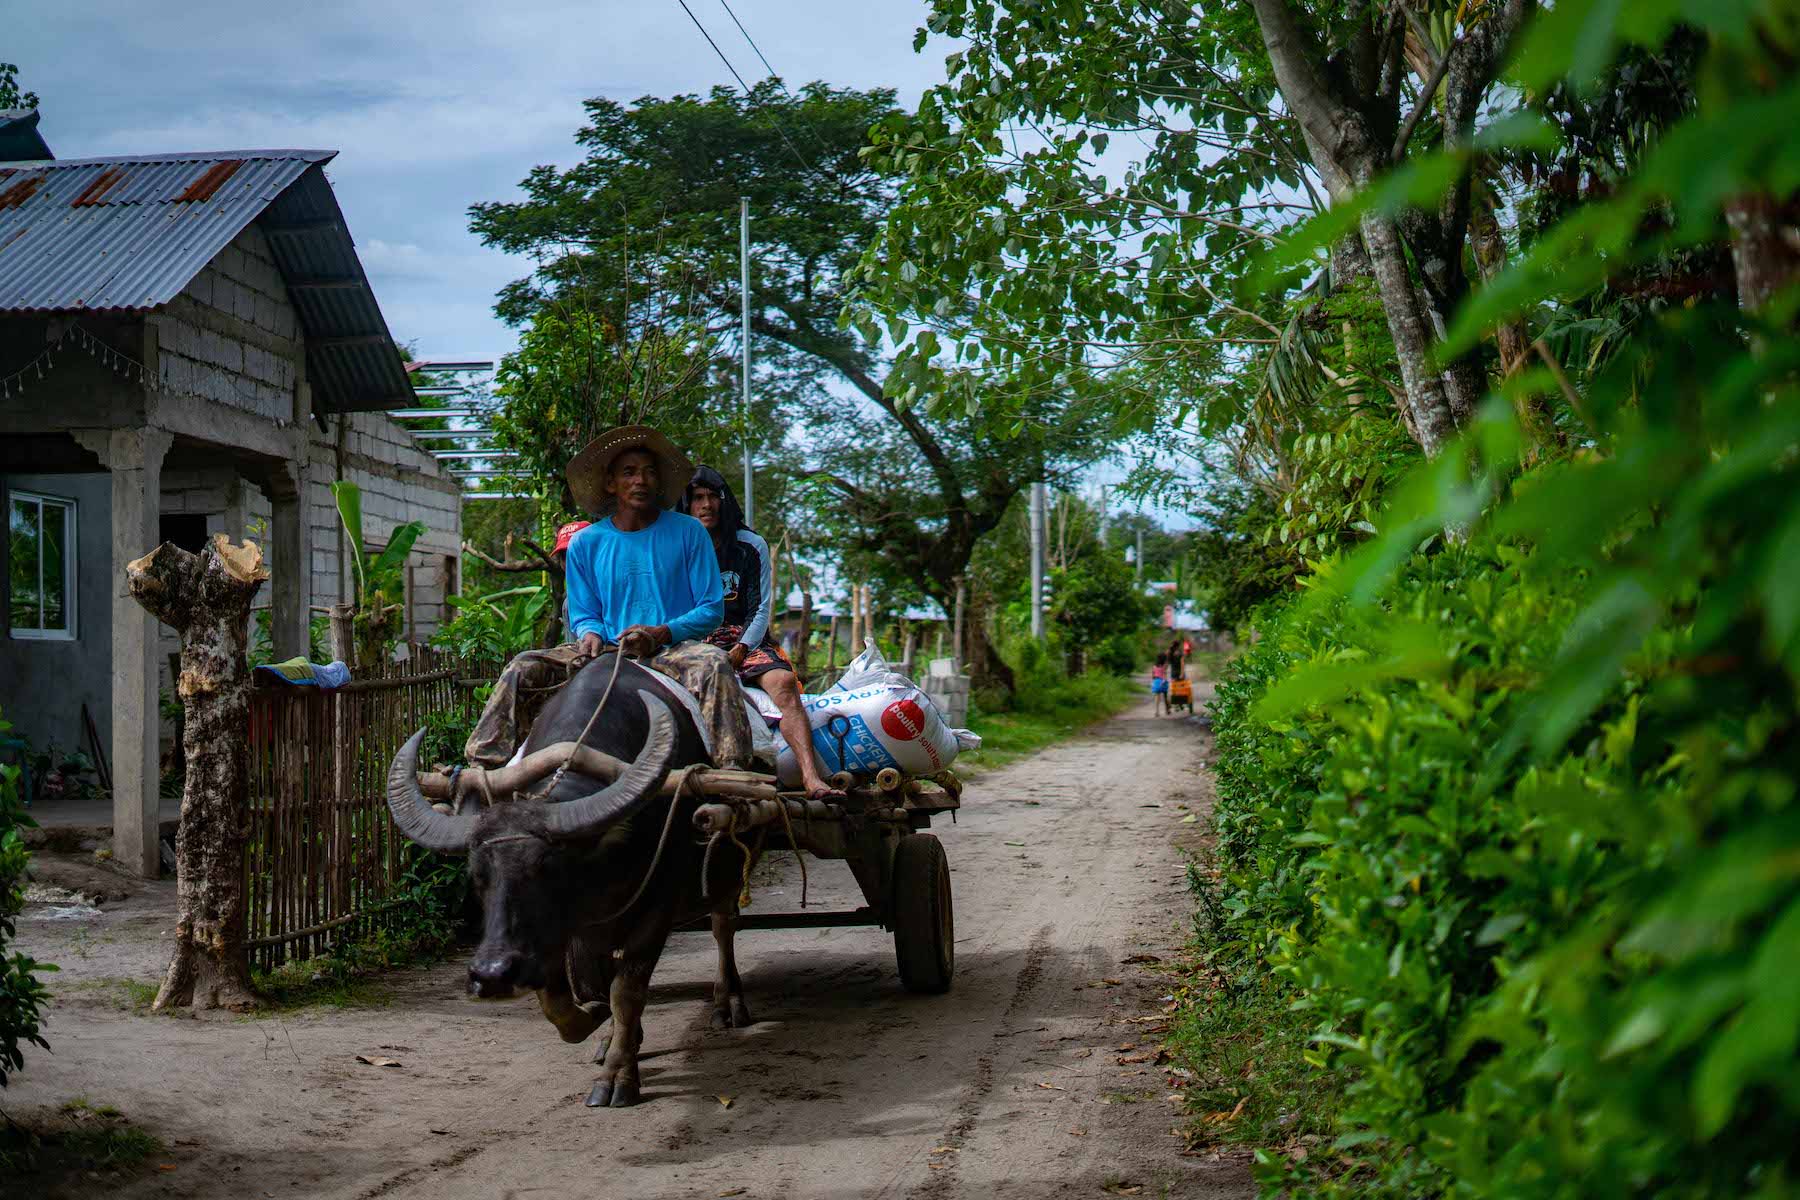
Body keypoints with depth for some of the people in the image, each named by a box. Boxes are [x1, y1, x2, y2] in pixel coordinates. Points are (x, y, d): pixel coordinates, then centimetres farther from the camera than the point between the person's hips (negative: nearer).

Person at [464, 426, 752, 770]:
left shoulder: (688, 532, 3)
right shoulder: (585, 543, 10)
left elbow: (712, 609, 1)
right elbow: (582, 614, 16)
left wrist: (661, 633, -16)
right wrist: (590, 634, -10)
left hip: (672, 649, -3)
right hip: (609, 651, 3)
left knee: (714, 663, -36)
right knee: (524, 669, -16)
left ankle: (733, 770, -44)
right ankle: (485, 764, -17)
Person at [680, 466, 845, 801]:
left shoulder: (751, 545, 12)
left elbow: (762, 609, 8)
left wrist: (739, 650, -9)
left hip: (746, 640, 1)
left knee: (783, 681, -29)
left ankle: (812, 778, -42)